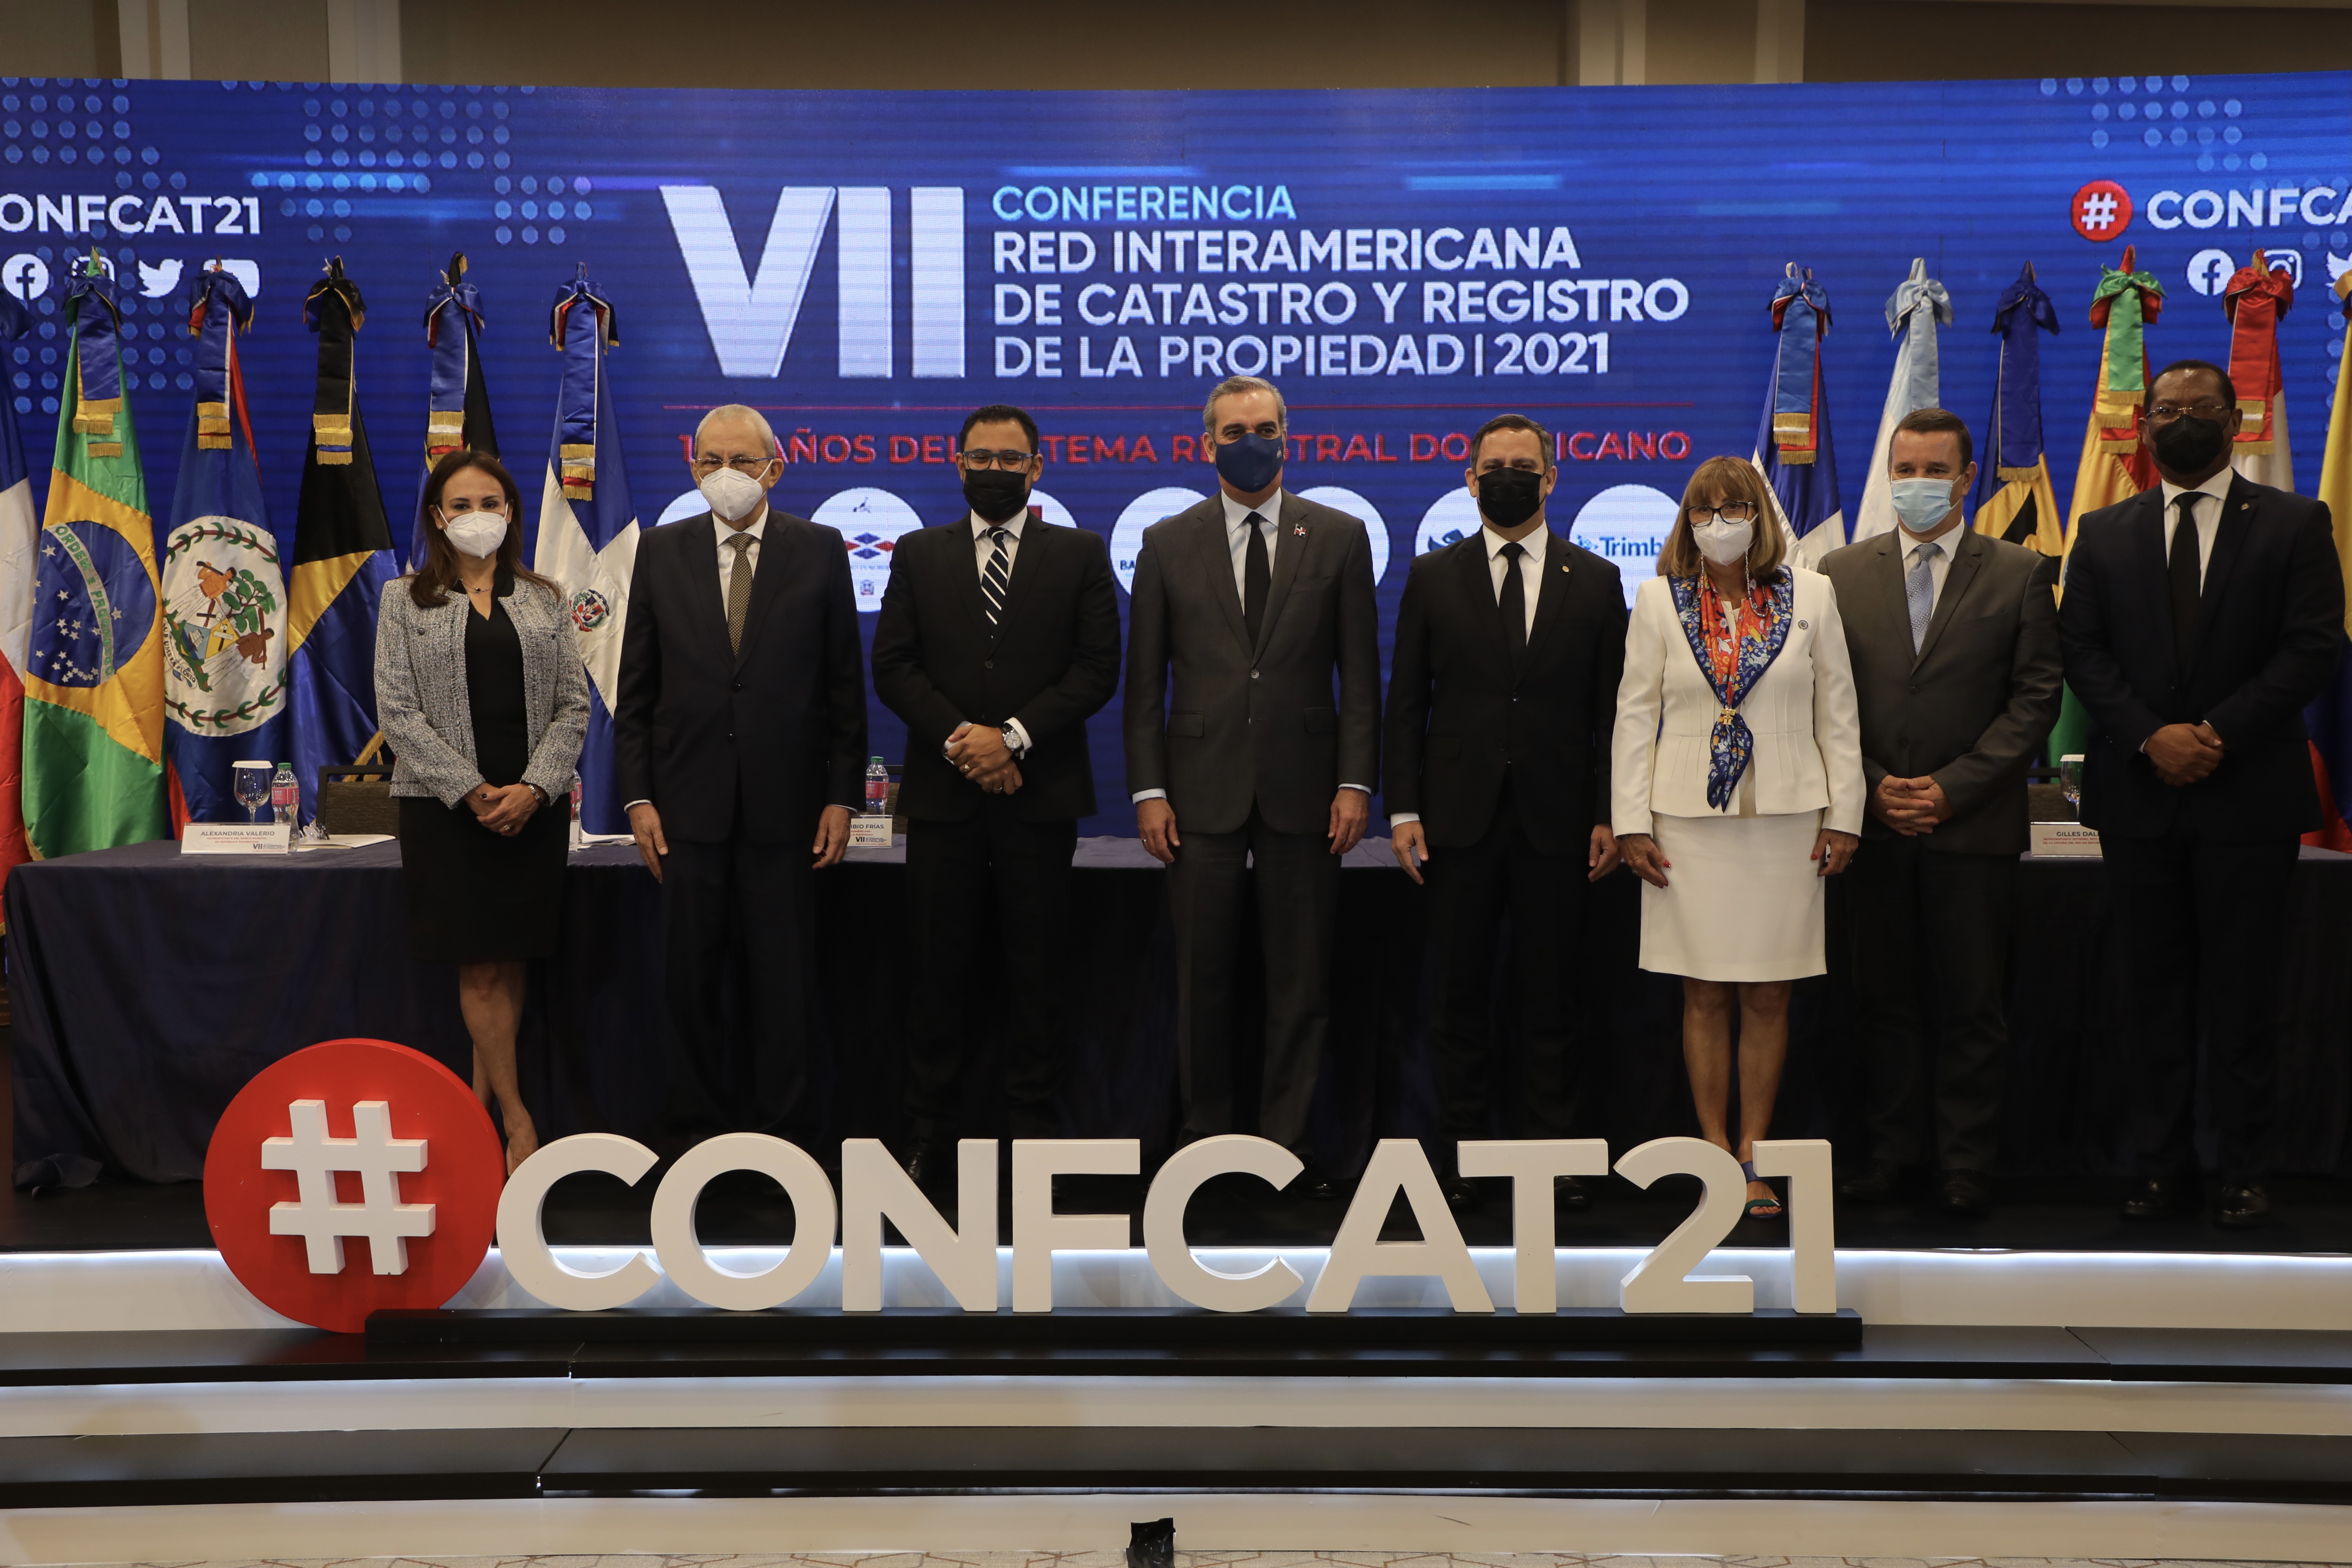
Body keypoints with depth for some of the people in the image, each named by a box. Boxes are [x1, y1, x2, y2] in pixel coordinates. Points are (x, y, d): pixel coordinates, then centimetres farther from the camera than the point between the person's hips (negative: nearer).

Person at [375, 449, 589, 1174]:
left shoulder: (545, 599, 10)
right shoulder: (406, 599, 5)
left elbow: (574, 706, 5)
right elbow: (398, 711, -2)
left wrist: (534, 787, -9)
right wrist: (470, 790, -11)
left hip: (534, 805, 2)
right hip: (445, 806, -2)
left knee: (509, 961, 4)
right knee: (481, 965, -3)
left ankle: (480, 1099, 16)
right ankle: (516, 1116, 5)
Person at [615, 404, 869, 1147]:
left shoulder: (820, 551, 3)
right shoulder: (661, 551, 7)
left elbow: (845, 684, 3)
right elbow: (636, 689, 7)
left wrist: (842, 796, -2)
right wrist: (638, 797, 0)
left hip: (785, 805, -1)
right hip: (689, 804, 1)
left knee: (782, 980, 4)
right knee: (692, 977, 8)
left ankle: (780, 1129, 16)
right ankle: (699, 1129, 20)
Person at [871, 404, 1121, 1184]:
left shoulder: (1081, 555, 7)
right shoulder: (918, 555, 12)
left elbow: (1097, 669, -1)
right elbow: (893, 666, 4)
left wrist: (1013, 736, -12)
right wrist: (960, 741, -10)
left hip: (1040, 792, -1)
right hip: (942, 792, 1)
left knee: (1038, 968, 3)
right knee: (939, 965, 3)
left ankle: (1032, 1128, 12)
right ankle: (929, 1133, 12)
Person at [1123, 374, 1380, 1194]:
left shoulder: (1339, 536, 6)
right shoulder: (1167, 543, 7)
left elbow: (1359, 671, 3)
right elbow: (1145, 679, 5)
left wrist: (1356, 781, -4)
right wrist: (1148, 790, -2)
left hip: (1302, 787, 0)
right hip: (1202, 788, 0)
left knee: (1301, 975, 4)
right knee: (1202, 975, 5)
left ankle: (1288, 1138, 14)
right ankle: (1205, 1135, 18)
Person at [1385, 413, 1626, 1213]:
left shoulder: (1595, 580, 7)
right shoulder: (1433, 577, 7)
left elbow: (1612, 709, 6)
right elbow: (1405, 704, 5)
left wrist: (1609, 815, -1)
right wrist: (1403, 810, -2)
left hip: (1557, 820, 0)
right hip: (1459, 818, 0)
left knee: (1552, 994, 5)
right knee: (1460, 992, 5)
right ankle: (1461, 1152, 14)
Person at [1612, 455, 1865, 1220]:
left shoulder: (1811, 594, 5)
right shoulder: (1659, 599, 4)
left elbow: (1838, 712, 7)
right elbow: (1635, 713, 4)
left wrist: (1844, 815, 2)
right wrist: (1630, 823, -2)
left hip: (1786, 819, 0)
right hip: (1690, 821, 0)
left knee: (1768, 995, 4)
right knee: (1705, 994, 3)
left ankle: (1753, 1157, 13)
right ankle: (1716, 1154, 12)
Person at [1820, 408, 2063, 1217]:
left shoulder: (2021, 574, 3)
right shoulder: (1841, 573, 7)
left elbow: (2036, 697, -2)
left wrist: (1953, 786, -10)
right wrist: (1871, 786, -6)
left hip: (1975, 824, -1)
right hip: (1874, 821, 2)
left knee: (1973, 1004, 4)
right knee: (1884, 999, 8)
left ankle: (1966, 1165, 14)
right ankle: (1890, 1151, 19)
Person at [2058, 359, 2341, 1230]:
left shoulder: (2294, 524, 4)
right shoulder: (2104, 533, 11)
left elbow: (2312, 648, -5)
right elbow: (2082, 651, 3)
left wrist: (2218, 733, -16)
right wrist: (2151, 737, -12)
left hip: (2249, 794, -2)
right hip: (2138, 795, 2)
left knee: (2241, 994, 3)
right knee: (2153, 993, 8)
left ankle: (2245, 1173, 14)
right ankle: (2161, 1163, 17)